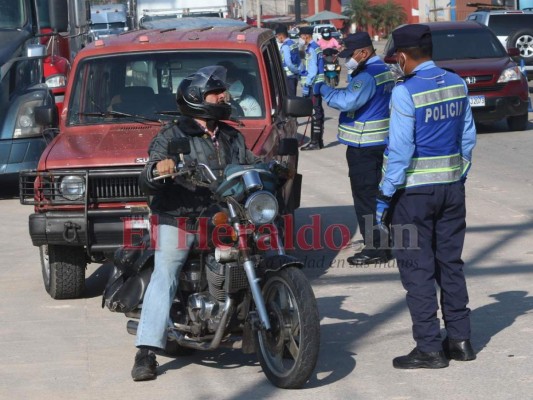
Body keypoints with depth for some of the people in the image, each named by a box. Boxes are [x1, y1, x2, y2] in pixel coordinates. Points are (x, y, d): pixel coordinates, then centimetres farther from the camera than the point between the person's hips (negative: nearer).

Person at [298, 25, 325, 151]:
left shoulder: (312, 49, -14)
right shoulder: (315, 47, 16)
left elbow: (312, 71, -20)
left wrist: (306, 85, -20)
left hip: (313, 85, -10)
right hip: (317, 84, 10)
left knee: (315, 113, -8)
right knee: (317, 112, 14)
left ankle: (315, 142, -7)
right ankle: (319, 140, 21)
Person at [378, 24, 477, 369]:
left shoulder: (406, 92, -17)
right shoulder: (457, 84, 4)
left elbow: (400, 149, -18)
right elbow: (468, 137, 10)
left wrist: (385, 196, -11)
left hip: (415, 190, -6)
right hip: (452, 186, 7)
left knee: (417, 268, 1)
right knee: (450, 263, 15)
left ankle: (429, 347, 2)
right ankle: (460, 340, 18)